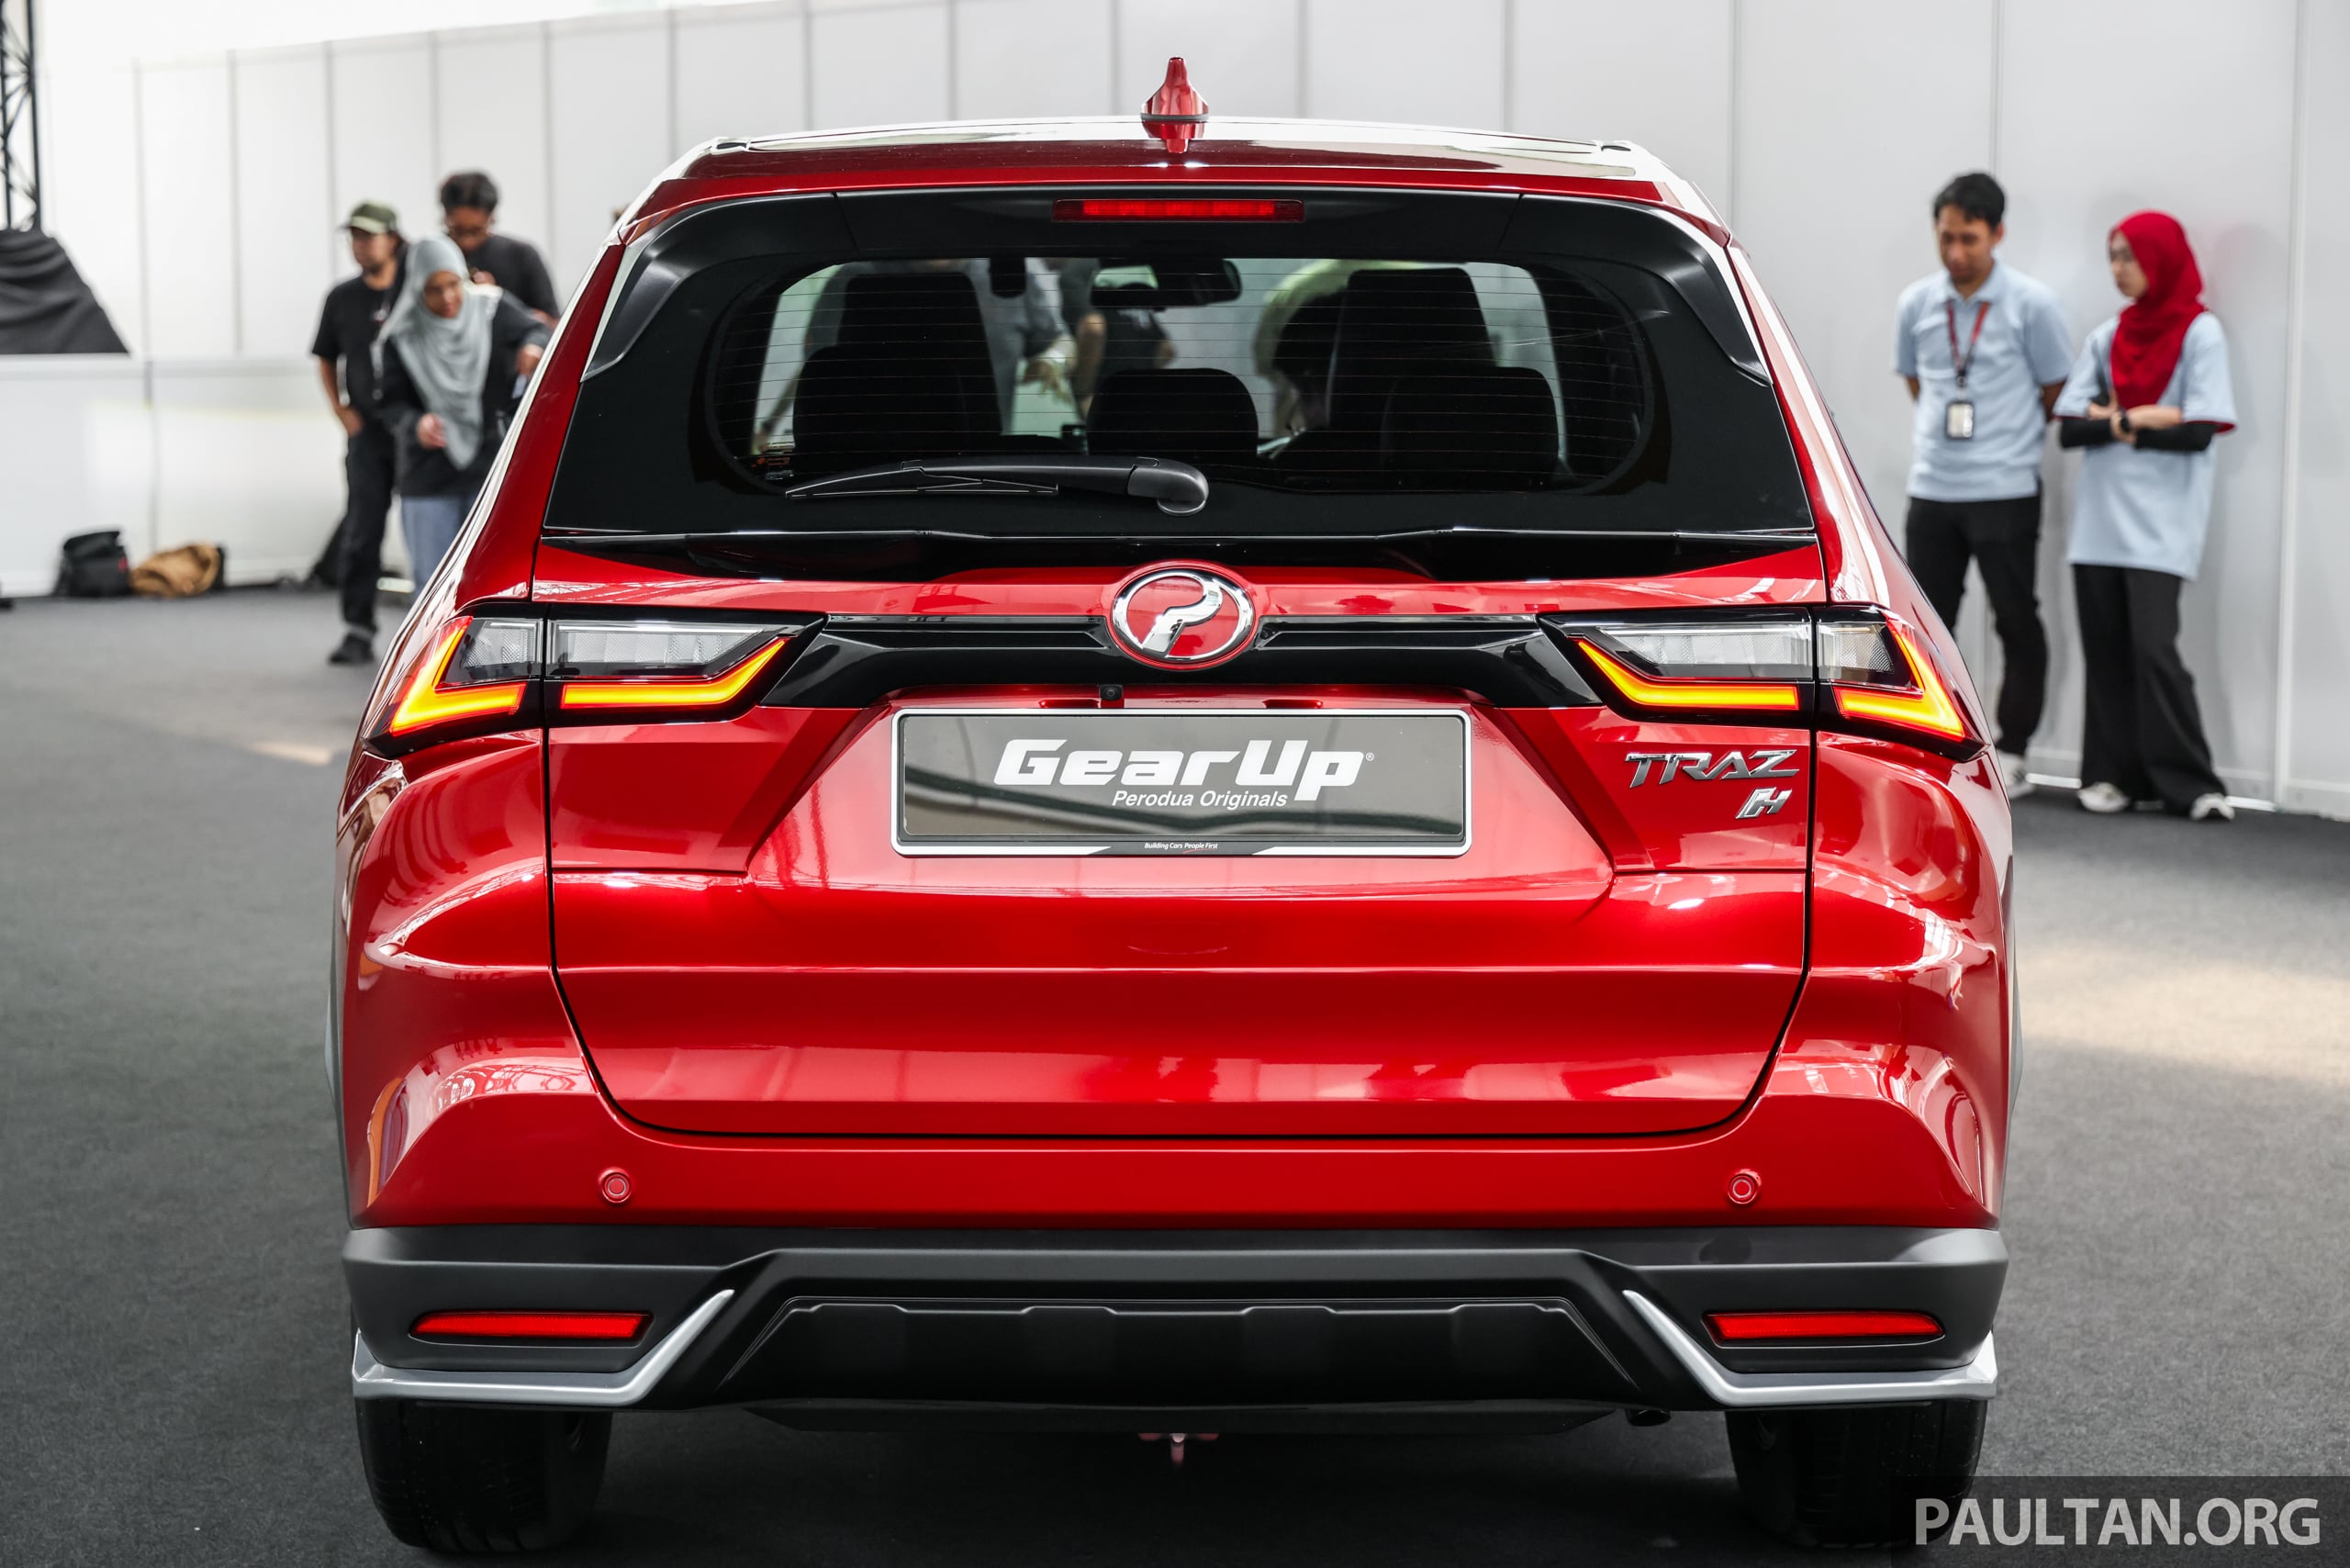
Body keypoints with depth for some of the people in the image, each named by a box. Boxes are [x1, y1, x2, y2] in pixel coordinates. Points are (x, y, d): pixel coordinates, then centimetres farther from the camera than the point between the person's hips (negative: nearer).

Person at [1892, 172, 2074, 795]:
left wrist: (2006, 435, 8)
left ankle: (2010, 756, 12)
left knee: (2017, 624, 3)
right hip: (1932, 488, 3)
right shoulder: (1916, 304, 2)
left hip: (2005, 492, -3)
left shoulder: (2031, 304, -8)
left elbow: (2055, 393, 2)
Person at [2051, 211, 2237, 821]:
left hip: (2159, 524, -5)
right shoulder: (2108, 337, 13)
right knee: (2106, 650, 2)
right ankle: (2114, 773, 8)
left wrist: (2112, 421, -5)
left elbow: (2197, 432, -10)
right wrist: (2140, 421, -9)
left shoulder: (2200, 332, -1)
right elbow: (2070, 428, 5)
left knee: (2153, 647, -13)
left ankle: (2188, 783, -8)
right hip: (2100, 519, 5)